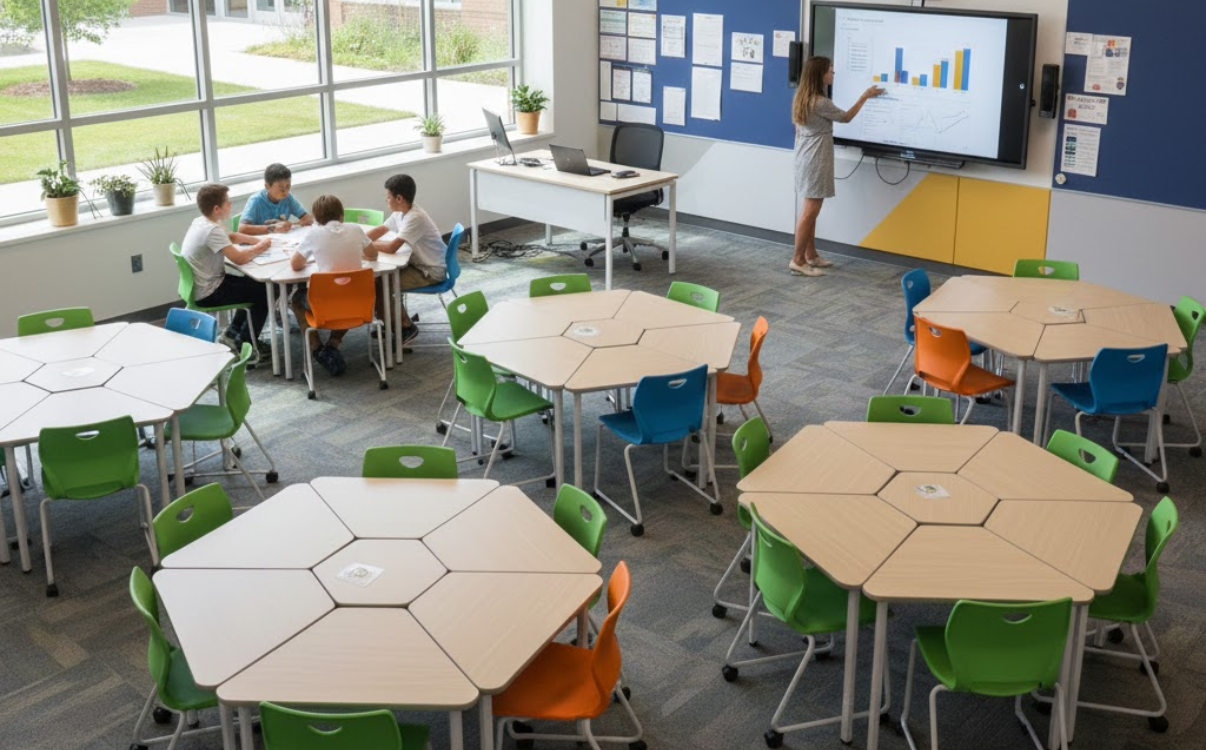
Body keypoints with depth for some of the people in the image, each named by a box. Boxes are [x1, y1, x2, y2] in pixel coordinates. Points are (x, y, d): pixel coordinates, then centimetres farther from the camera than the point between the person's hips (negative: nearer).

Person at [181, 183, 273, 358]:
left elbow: (232, 236, 19)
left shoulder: (200, 222, 5)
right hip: (208, 294, -9)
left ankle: (233, 333, 25)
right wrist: (260, 247, -12)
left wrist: (259, 242, 5)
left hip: (198, 287, 9)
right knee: (263, 292, 1)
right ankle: (244, 344, 9)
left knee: (253, 285, 21)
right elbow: (239, 258, -31)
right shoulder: (212, 230, -26)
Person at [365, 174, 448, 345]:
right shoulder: (400, 213, 3)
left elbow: (391, 247, -32)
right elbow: (380, 230, 15)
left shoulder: (415, 218, -27)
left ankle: (406, 327, 2)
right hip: (418, 263, 9)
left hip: (431, 272, -9)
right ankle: (394, 321, 18)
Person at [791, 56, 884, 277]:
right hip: (815, 162, -10)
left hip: (805, 160, 10)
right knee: (810, 211, -7)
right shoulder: (820, 103, -19)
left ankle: (810, 255, 22)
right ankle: (797, 261, -7)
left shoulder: (802, 98, 8)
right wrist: (865, 96, 4)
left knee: (811, 210, 15)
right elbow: (846, 117, -6)